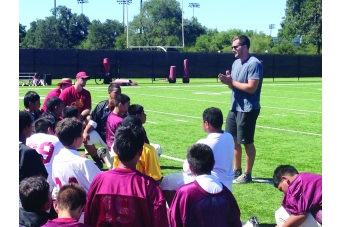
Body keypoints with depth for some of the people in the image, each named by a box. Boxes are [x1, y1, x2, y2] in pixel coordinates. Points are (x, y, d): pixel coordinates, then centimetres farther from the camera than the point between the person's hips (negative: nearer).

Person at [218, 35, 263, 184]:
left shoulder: (254, 64, -16)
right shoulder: (236, 63, 11)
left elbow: (251, 88, -23)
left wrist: (232, 82, -17)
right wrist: (228, 81, -6)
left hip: (248, 109, -9)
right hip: (234, 108, 9)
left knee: (247, 142, 1)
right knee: (233, 140, 15)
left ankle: (247, 175, 11)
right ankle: (236, 171, 27)